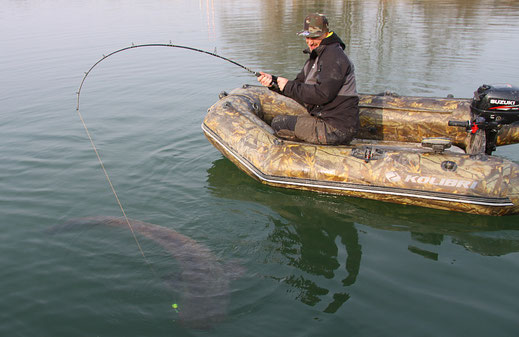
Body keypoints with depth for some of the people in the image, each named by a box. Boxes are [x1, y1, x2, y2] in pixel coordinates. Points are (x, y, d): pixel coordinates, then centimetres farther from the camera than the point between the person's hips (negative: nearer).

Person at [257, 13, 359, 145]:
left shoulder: (334, 56, -16)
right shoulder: (315, 56, 17)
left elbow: (322, 94, -26)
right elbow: (299, 84, 15)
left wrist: (289, 86, -17)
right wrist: (273, 81, 0)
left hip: (336, 129, -10)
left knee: (278, 123, -7)